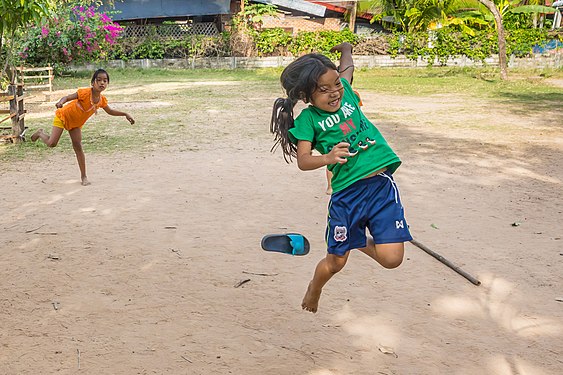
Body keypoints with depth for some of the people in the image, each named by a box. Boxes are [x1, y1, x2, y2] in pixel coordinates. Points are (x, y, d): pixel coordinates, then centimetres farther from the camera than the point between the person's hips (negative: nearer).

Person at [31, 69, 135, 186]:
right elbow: (67, 97, -32)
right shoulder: (85, 93, -31)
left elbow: (110, 111, 9)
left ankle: (83, 176, 3)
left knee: (78, 147, 0)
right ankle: (40, 133, 25)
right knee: (52, 143, -9)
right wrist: (61, 102, -54)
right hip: (63, 116, -5)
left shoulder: (102, 100, -11)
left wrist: (125, 114, 2)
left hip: (76, 123, 5)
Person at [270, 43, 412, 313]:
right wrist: (328, 157, -35)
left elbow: (347, 66, 27)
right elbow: (303, 161, -17)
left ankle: (361, 244, 28)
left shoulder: (345, 92, 6)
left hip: (381, 183, 3)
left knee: (391, 259, -7)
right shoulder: (308, 119, -5)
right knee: (336, 260, 9)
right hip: (346, 194, -3)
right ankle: (313, 292, 43)